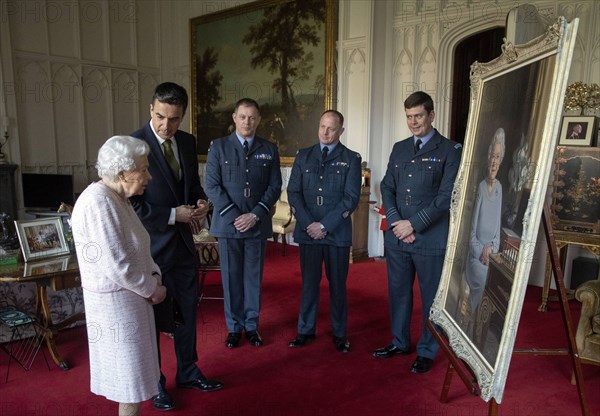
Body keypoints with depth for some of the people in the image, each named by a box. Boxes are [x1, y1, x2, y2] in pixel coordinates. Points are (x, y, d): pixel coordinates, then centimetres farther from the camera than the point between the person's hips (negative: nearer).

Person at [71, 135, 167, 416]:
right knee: (132, 374, 6)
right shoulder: (99, 204, -24)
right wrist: (153, 289, -13)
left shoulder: (118, 199, 7)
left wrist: (154, 275, -2)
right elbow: (118, 267, -26)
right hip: (117, 301, -9)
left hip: (130, 297, 9)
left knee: (133, 370, 21)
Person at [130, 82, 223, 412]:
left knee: (188, 311, 18)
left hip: (183, 242, 6)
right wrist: (172, 216, -20)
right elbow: (128, 202, -17)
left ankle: (187, 372, 38)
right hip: (151, 245, -6)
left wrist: (201, 201, -6)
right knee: (152, 315, 11)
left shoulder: (187, 142, 3)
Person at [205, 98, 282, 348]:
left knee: (254, 276, 9)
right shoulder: (219, 147, 2)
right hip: (227, 223, -1)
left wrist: (255, 215, -9)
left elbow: (275, 186, 3)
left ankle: (251, 325, 23)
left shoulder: (269, 150, 7)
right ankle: (234, 327, 20)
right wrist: (233, 216, -11)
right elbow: (212, 186, -3)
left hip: (257, 224, 1)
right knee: (231, 277, 6)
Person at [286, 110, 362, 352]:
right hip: (307, 231, 2)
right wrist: (308, 224, -8)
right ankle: (306, 330, 23)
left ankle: (339, 333, 22)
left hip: (337, 232, -2)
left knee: (337, 284, 8)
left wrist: (324, 225, -12)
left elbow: (351, 198, -6)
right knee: (309, 282, 9)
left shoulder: (351, 159, 2)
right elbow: (293, 192, 5)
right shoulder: (303, 156, 9)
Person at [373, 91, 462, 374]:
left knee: (431, 297, 7)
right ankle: (399, 342, 33)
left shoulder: (449, 151, -3)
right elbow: (387, 187, 9)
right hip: (396, 235, 5)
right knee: (398, 292, 15)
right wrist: (396, 222, -6)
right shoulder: (399, 149, 13)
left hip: (431, 238, -5)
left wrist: (413, 224, -14)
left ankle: (427, 352, 24)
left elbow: (446, 196, -10)